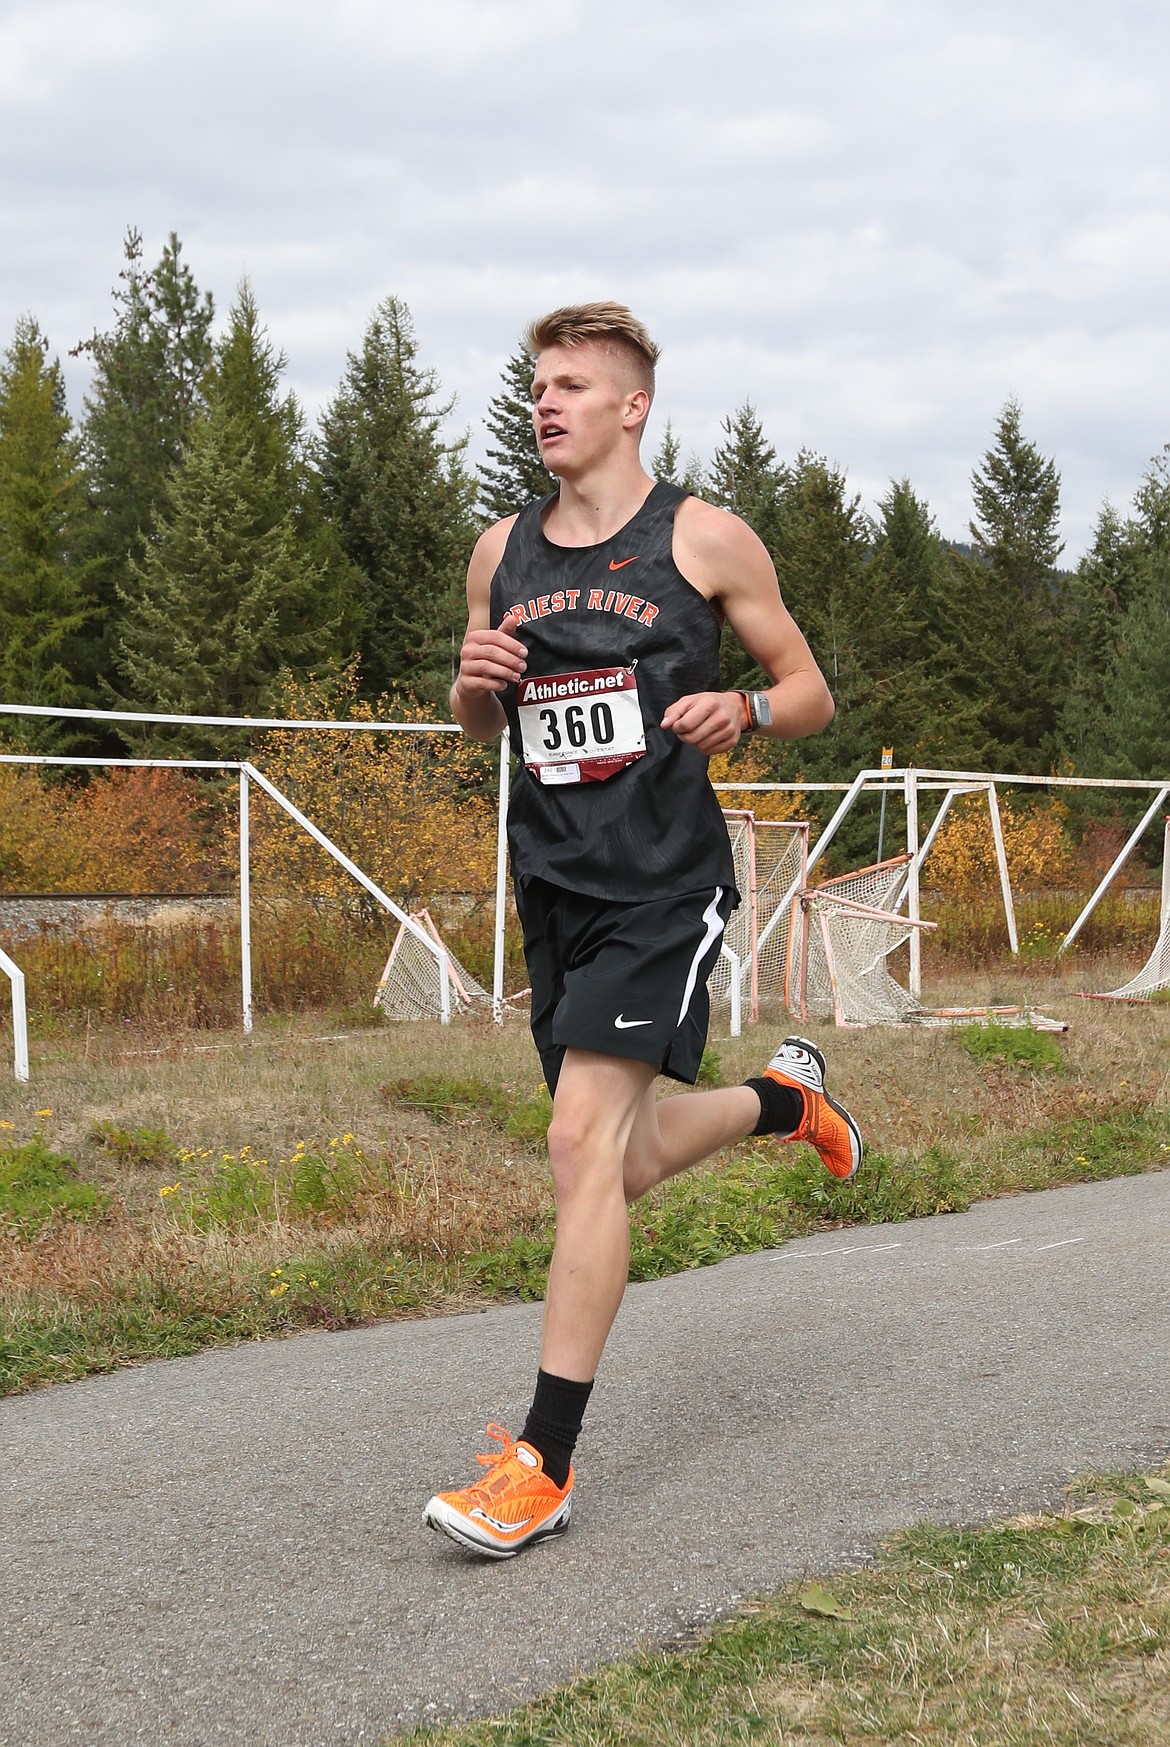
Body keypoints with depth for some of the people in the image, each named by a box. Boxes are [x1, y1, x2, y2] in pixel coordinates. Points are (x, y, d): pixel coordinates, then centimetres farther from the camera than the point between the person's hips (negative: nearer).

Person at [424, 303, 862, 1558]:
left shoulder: (705, 540, -2)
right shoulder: (501, 551, 11)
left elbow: (812, 692, 5)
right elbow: (479, 726, 21)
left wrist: (742, 710, -17)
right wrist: (472, 683, -3)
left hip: (663, 886, -6)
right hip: (553, 888, 6)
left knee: (584, 1144, -18)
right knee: (622, 1162, 15)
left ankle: (545, 1464, -13)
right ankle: (782, 1097, 47)